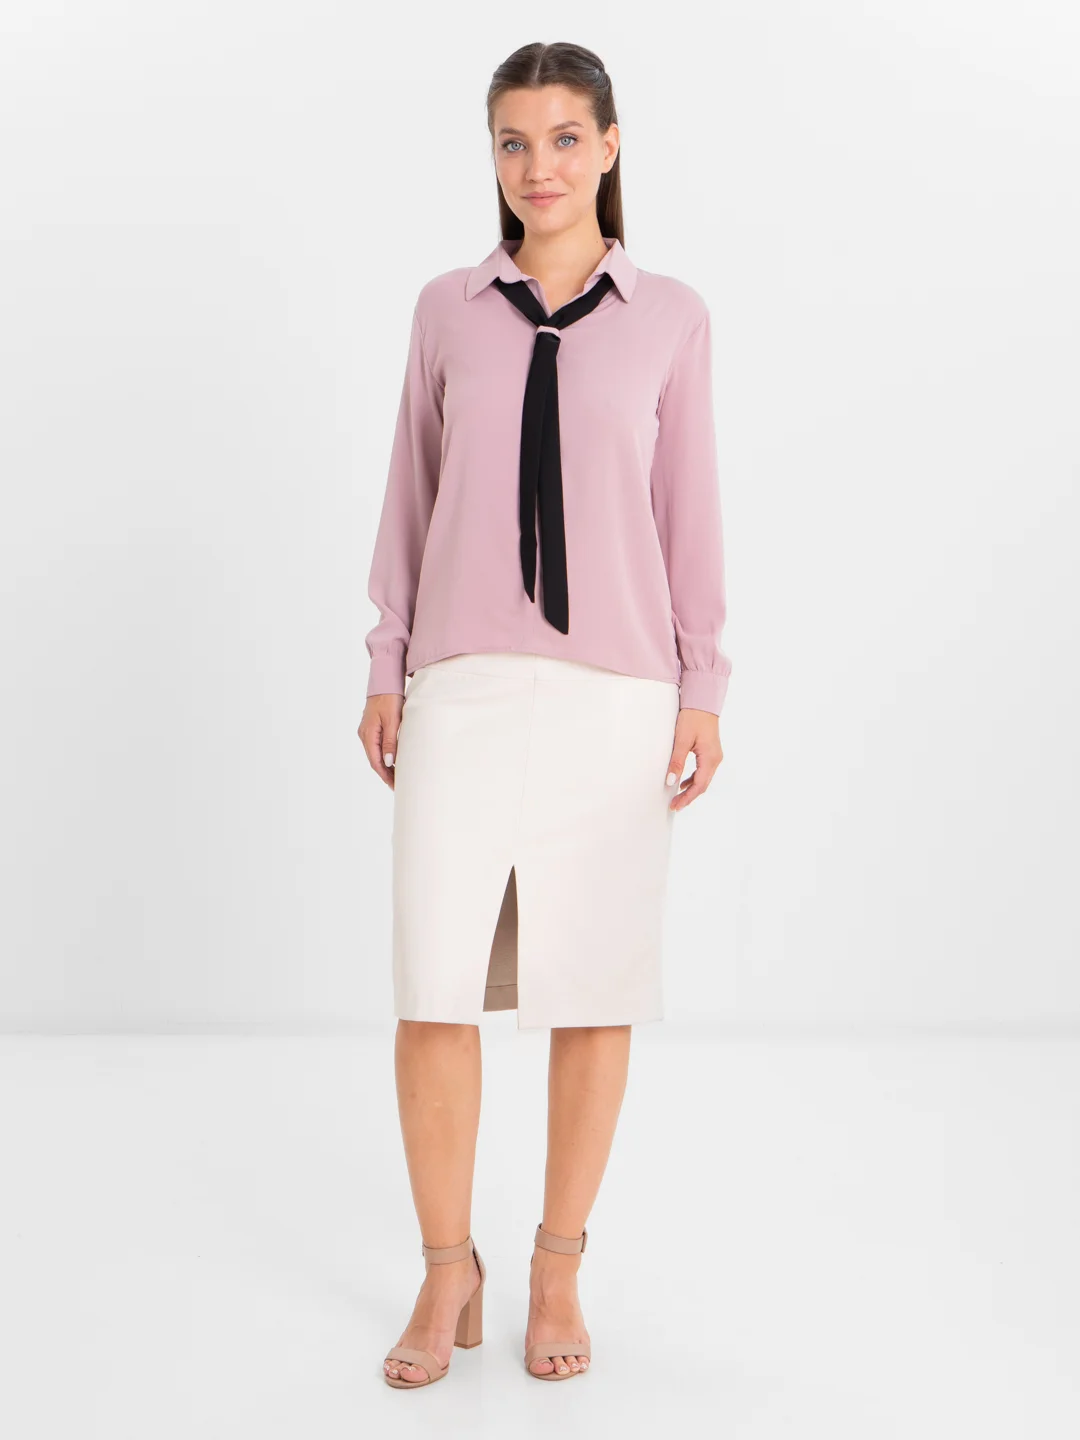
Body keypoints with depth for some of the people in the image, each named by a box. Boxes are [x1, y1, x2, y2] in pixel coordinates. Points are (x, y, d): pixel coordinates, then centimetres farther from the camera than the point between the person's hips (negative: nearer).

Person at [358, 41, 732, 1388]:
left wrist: (702, 691, 1)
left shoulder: (668, 316, 4)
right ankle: (446, 1273, 15)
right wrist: (386, 669, 8)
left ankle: (557, 1269, 21)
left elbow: (688, 509, 5)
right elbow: (412, 496, 11)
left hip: (614, 692, -1)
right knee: (433, 986, -3)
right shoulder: (448, 308, 8)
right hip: (464, 687, 1)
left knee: (594, 988, 4)